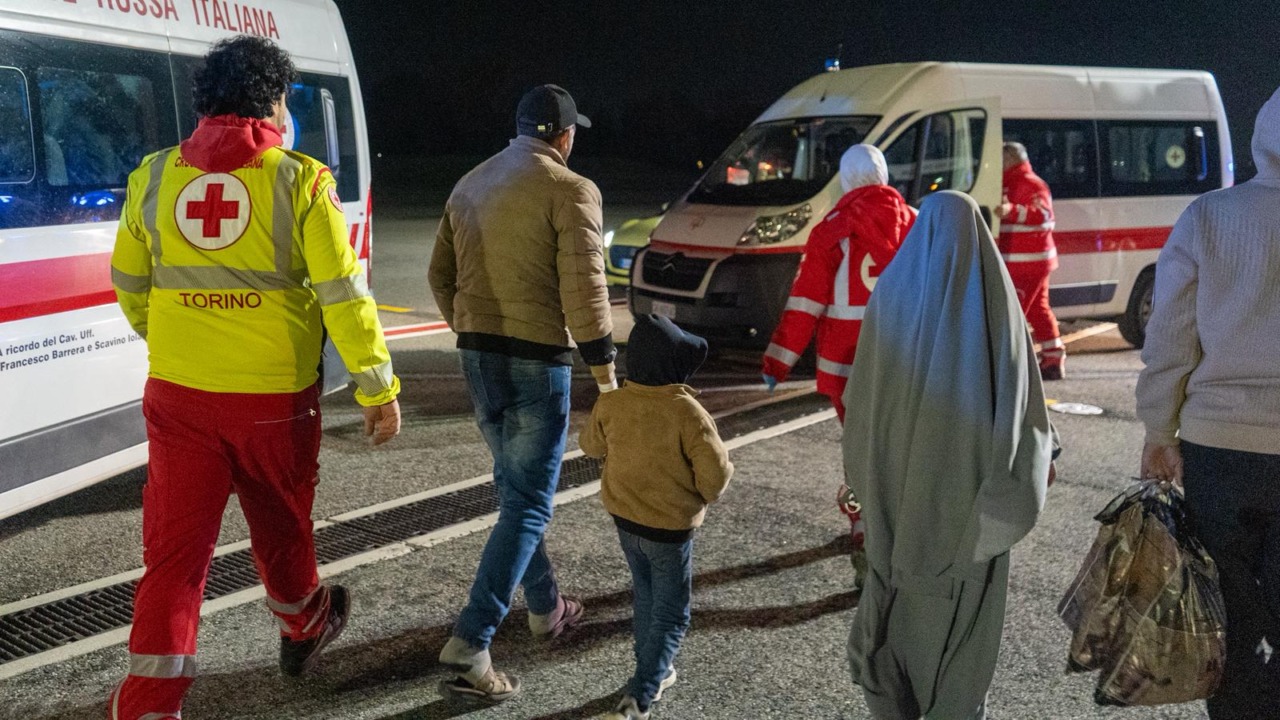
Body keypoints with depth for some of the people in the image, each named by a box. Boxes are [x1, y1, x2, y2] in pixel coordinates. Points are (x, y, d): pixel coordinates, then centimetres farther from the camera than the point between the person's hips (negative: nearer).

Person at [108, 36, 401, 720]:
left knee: (174, 548, 6)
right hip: (275, 398, -2)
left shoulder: (154, 175, 3)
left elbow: (129, 283, 13)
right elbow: (343, 295, -12)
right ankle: (302, 627, 46)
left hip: (177, 394, 2)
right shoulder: (300, 180, -9)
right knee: (280, 524, 21)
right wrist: (378, 388, -5)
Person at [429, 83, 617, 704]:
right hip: (536, 360, -7)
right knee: (528, 503, -1)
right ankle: (470, 643, -8)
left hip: (478, 356, 7)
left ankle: (545, 606, 35)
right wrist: (604, 372, -9)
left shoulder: (470, 185, 12)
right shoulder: (570, 190, -9)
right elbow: (583, 288, -15)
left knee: (514, 487, 21)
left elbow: (441, 276, 15)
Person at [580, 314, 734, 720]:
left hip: (624, 518, 6)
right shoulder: (686, 411, -24)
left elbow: (591, 445, 10)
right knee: (671, 614, 6)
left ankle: (655, 673, 39)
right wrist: (706, 496, 1)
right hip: (671, 527, -5)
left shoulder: (610, 404, -9)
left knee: (645, 597, 25)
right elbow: (716, 472, -20)